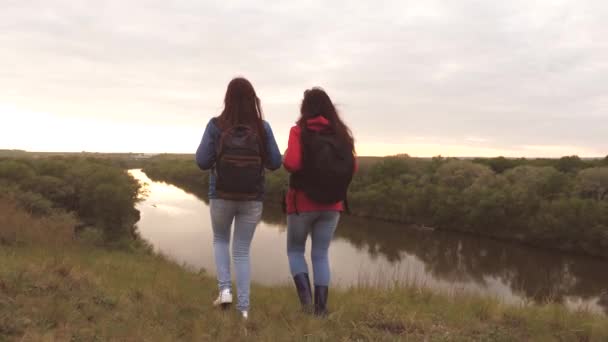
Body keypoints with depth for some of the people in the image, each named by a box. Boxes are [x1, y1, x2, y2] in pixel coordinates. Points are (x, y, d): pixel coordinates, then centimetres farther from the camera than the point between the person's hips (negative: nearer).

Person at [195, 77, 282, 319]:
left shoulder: (216, 125, -7)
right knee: (242, 251, 13)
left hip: (222, 196, -1)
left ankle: (225, 290, 11)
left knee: (220, 240, 26)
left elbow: (202, 162, -7)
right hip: (252, 198, 1)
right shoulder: (262, 127, -3)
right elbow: (275, 163, 0)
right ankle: (243, 307, 10)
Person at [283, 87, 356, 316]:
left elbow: (291, 164, -19)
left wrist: (287, 157, 2)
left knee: (295, 250, 16)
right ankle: (321, 308, 12)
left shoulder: (299, 131, -8)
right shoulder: (341, 133, 3)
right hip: (332, 205, 3)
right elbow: (352, 168, 2)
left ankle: (305, 296, 0)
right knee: (321, 255, 13)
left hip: (302, 203, -3)